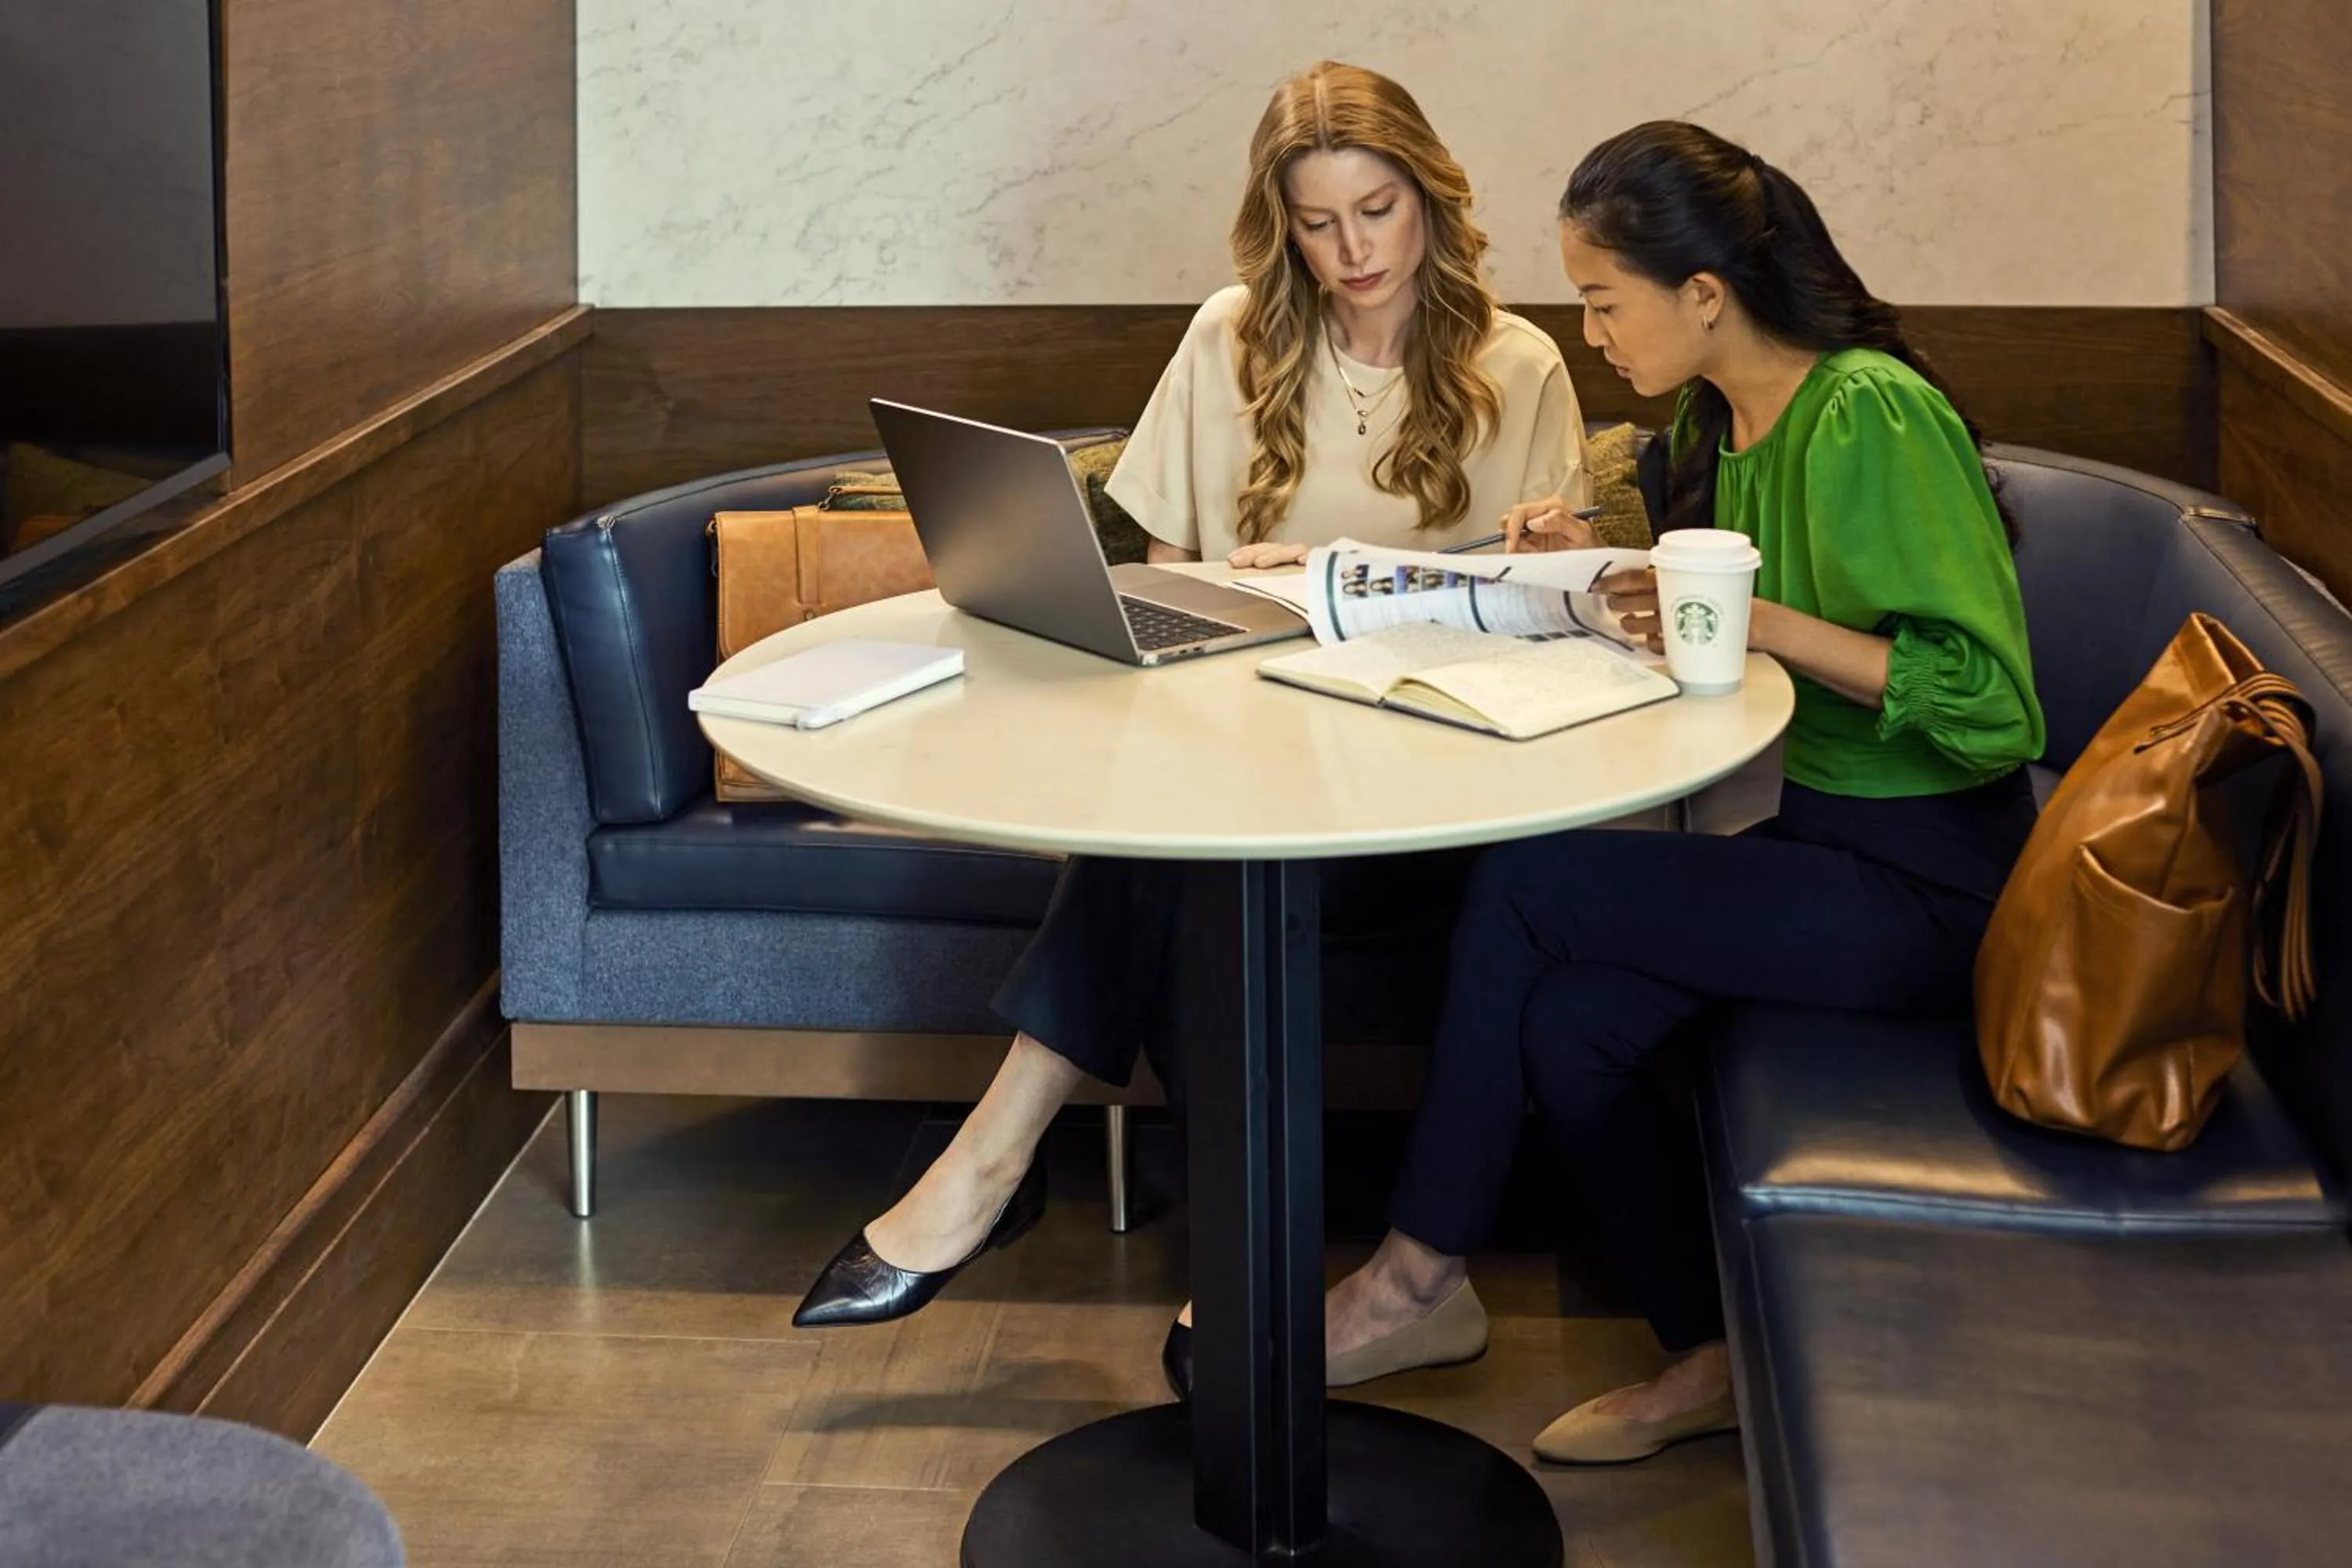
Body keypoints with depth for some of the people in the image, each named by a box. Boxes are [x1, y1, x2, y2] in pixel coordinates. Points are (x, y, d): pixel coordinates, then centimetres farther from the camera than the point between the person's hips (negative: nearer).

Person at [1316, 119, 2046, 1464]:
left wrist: (1758, 620, -27)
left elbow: (1990, 700, -24)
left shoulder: (1870, 416, -19)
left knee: (1525, 884, -17)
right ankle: (1715, 1359, 4)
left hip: (1927, 886, -8)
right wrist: (1601, 572, 4)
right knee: (1569, 1023, -14)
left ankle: (1424, 1276, -2)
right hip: (1821, 844, 8)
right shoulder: (1721, 419, 9)